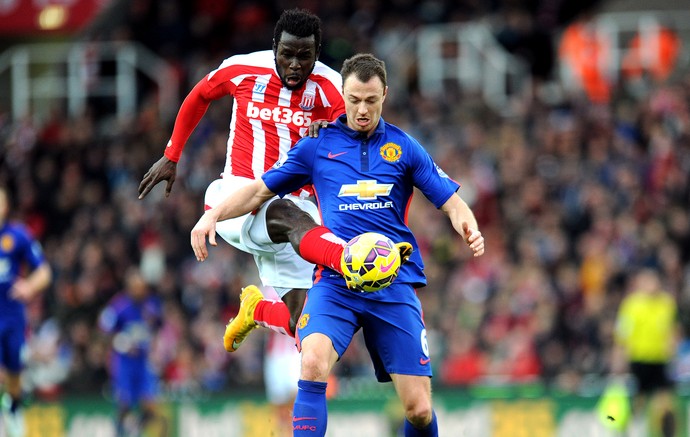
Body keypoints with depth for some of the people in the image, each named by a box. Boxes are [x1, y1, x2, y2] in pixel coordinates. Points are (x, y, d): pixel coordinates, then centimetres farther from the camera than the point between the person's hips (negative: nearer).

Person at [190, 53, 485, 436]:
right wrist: (214, 214, -1)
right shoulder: (318, 145, 10)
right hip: (335, 279, 0)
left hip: (395, 284, 0)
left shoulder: (404, 148, 9)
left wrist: (469, 229, -15)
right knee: (314, 362, -31)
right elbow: (261, 190, 15)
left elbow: (452, 202, 7)